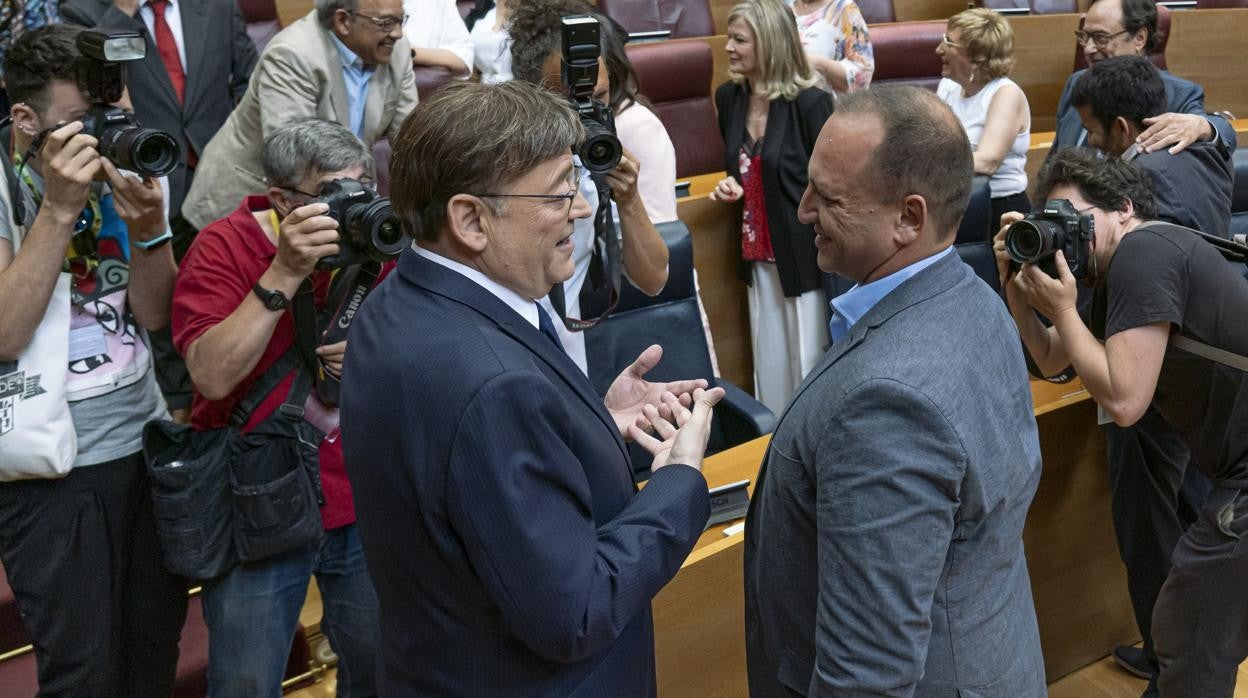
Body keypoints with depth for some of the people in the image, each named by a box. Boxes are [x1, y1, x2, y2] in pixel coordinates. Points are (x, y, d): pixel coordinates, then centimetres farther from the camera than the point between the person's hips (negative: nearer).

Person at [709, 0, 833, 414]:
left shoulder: (810, 103, -15)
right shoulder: (729, 98, 5)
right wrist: (731, 184, 0)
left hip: (804, 252, -6)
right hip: (759, 254, 6)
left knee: (809, 361, 3)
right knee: (768, 363, 14)